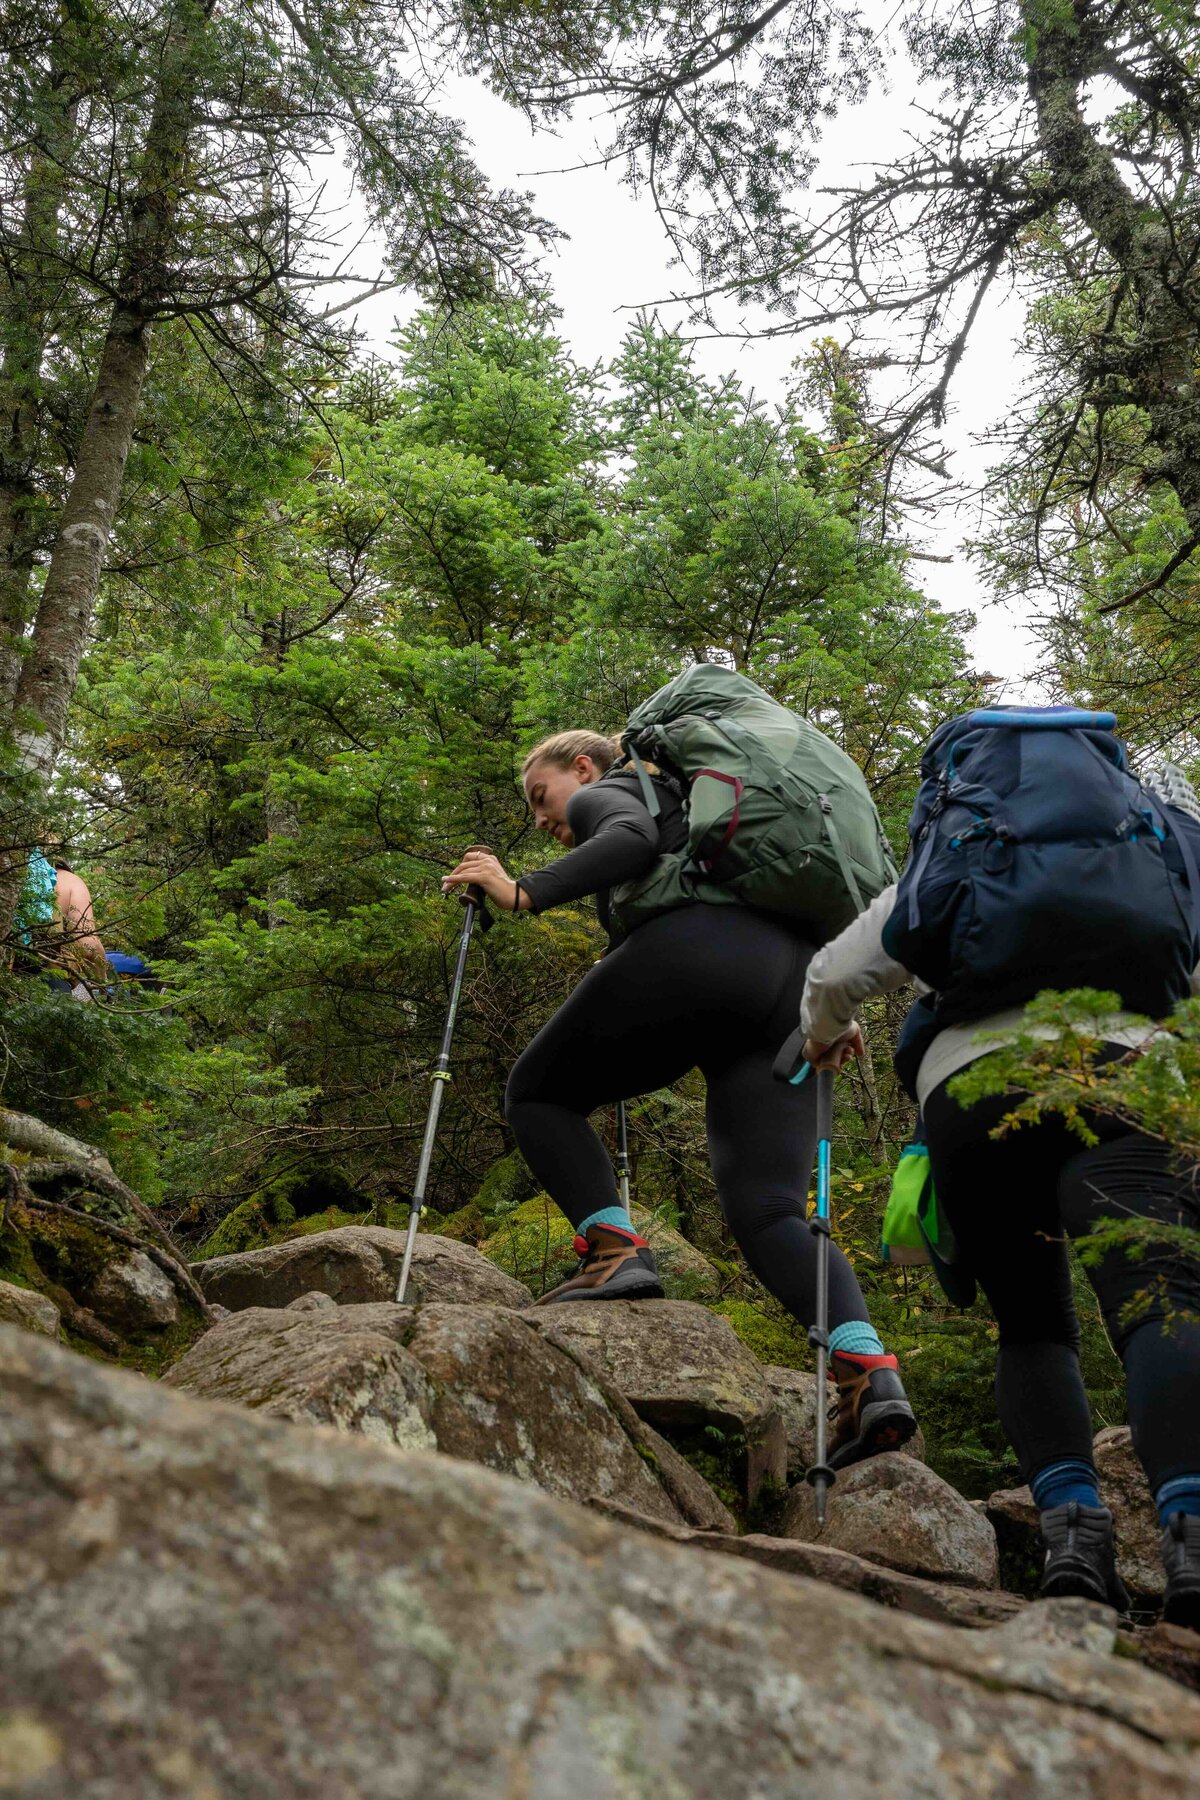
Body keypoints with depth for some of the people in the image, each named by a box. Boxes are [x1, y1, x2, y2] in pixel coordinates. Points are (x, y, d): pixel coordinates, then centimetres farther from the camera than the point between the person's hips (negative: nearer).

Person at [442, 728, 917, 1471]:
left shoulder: (605, 794, 21)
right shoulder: (690, 812, 42)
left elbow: (632, 839, -5)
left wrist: (523, 893, -7)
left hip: (696, 950, -7)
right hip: (794, 985, 7)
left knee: (539, 1092, 12)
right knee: (768, 1210, 1)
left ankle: (615, 1250, -9)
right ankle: (869, 1369, -21)